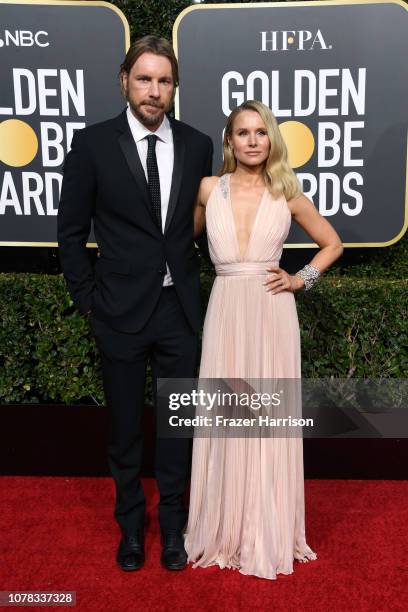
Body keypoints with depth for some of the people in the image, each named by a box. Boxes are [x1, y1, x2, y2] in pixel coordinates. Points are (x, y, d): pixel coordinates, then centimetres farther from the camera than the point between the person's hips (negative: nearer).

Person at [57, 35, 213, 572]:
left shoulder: (197, 145, 2)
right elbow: (71, 230, 0)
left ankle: (173, 523, 34)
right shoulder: (92, 144, -5)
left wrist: (192, 282, 6)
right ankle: (131, 523, 36)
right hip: (121, 309, -2)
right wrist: (87, 299, -2)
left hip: (179, 308, 2)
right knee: (125, 426, 13)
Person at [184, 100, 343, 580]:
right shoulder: (209, 189, 6)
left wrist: (302, 279, 1)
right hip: (225, 312, 1)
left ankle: (268, 533, 23)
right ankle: (225, 530, 23)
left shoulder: (287, 194, 4)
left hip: (271, 314, -1)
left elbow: (332, 244, 14)